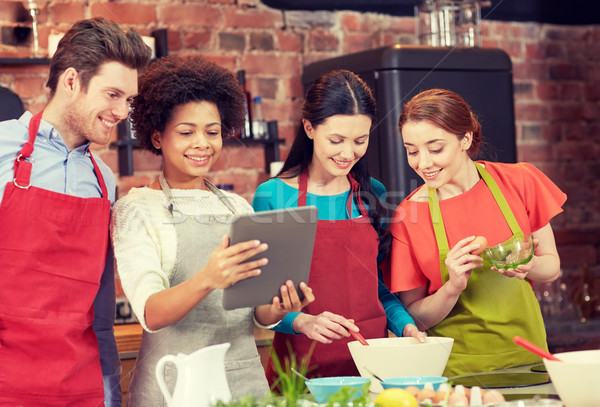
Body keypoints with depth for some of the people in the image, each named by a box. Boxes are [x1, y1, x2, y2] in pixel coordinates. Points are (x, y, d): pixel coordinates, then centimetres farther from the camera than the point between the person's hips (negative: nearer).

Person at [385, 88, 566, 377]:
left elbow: (552, 267, 9)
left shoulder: (519, 182, 0)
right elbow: (414, 316, -1)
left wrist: (528, 266, -13)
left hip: (525, 356, 2)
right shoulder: (407, 217, -5)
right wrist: (453, 288, -18)